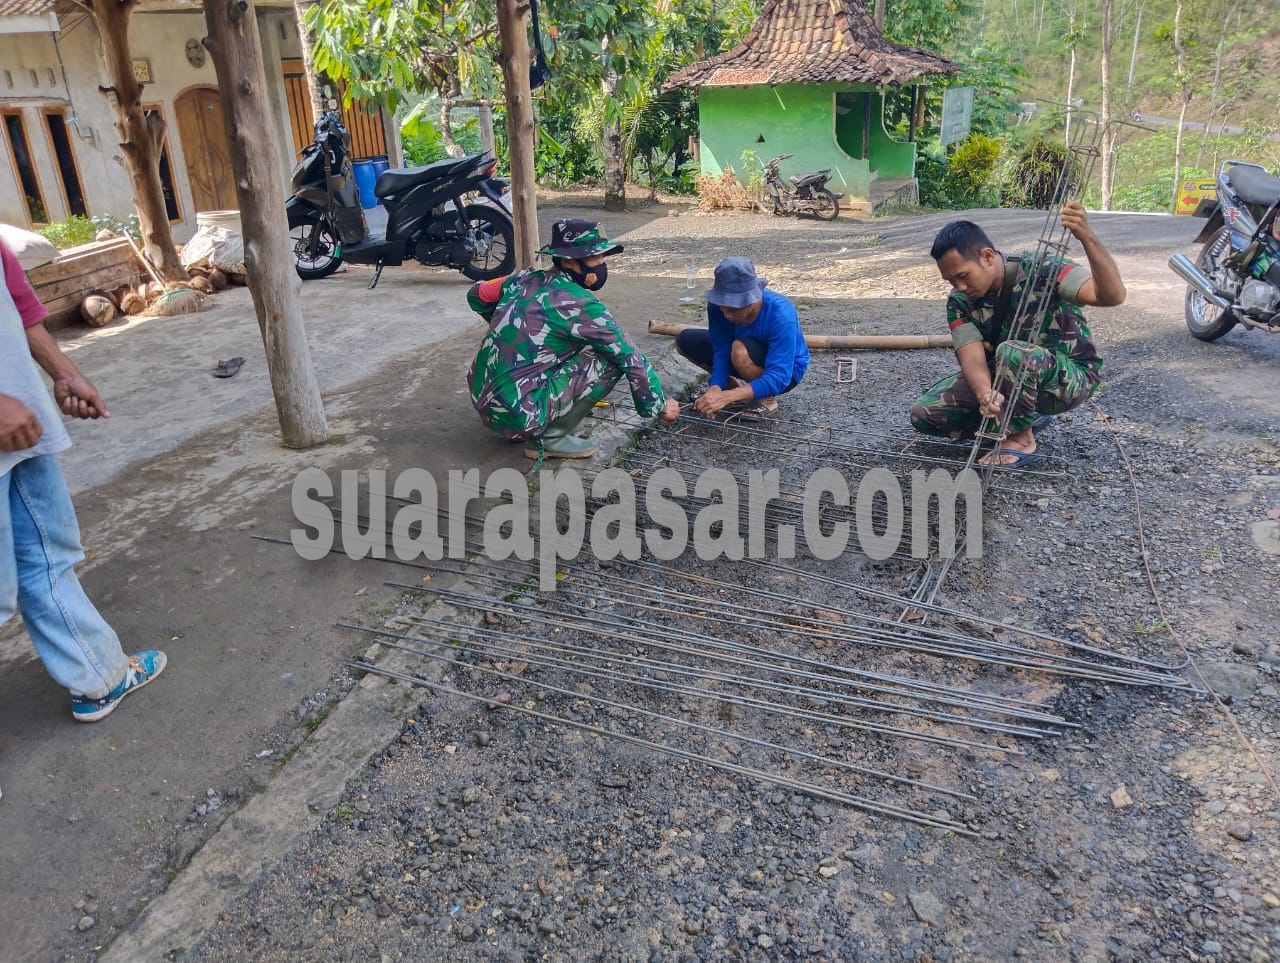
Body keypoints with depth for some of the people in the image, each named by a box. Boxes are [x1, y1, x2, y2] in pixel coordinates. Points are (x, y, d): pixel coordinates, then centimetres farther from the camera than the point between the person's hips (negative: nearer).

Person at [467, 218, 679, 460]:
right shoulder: (580, 305, -13)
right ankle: (551, 437, -1)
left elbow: (476, 295, 24)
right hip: (516, 414, -8)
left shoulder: (525, 279, 6)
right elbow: (631, 359, -6)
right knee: (612, 359, -6)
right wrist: (660, 405, 8)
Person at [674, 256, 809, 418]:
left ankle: (767, 399, -9)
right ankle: (733, 385, 9)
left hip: (786, 370, -5)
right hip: (752, 360, 6)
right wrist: (715, 387, -41)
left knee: (741, 351, -37)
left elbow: (778, 378, -40)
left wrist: (726, 396, -52)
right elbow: (722, 350, -20)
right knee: (685, 341, -6)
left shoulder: (780, 315, -37)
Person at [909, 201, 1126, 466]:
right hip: (1005, 381, 6)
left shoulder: (1040, 272, -24)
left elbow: (1113, 295, -36)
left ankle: (1021, 438, -15)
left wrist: (1087, 238, -51)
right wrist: (985, 394, -46)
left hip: (1071, 377, -6)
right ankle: (1024, 416, 5)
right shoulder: (960, 301, -11)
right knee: (924, 414, -10)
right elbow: (972, 355, -23)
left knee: (1011, 352, -39)